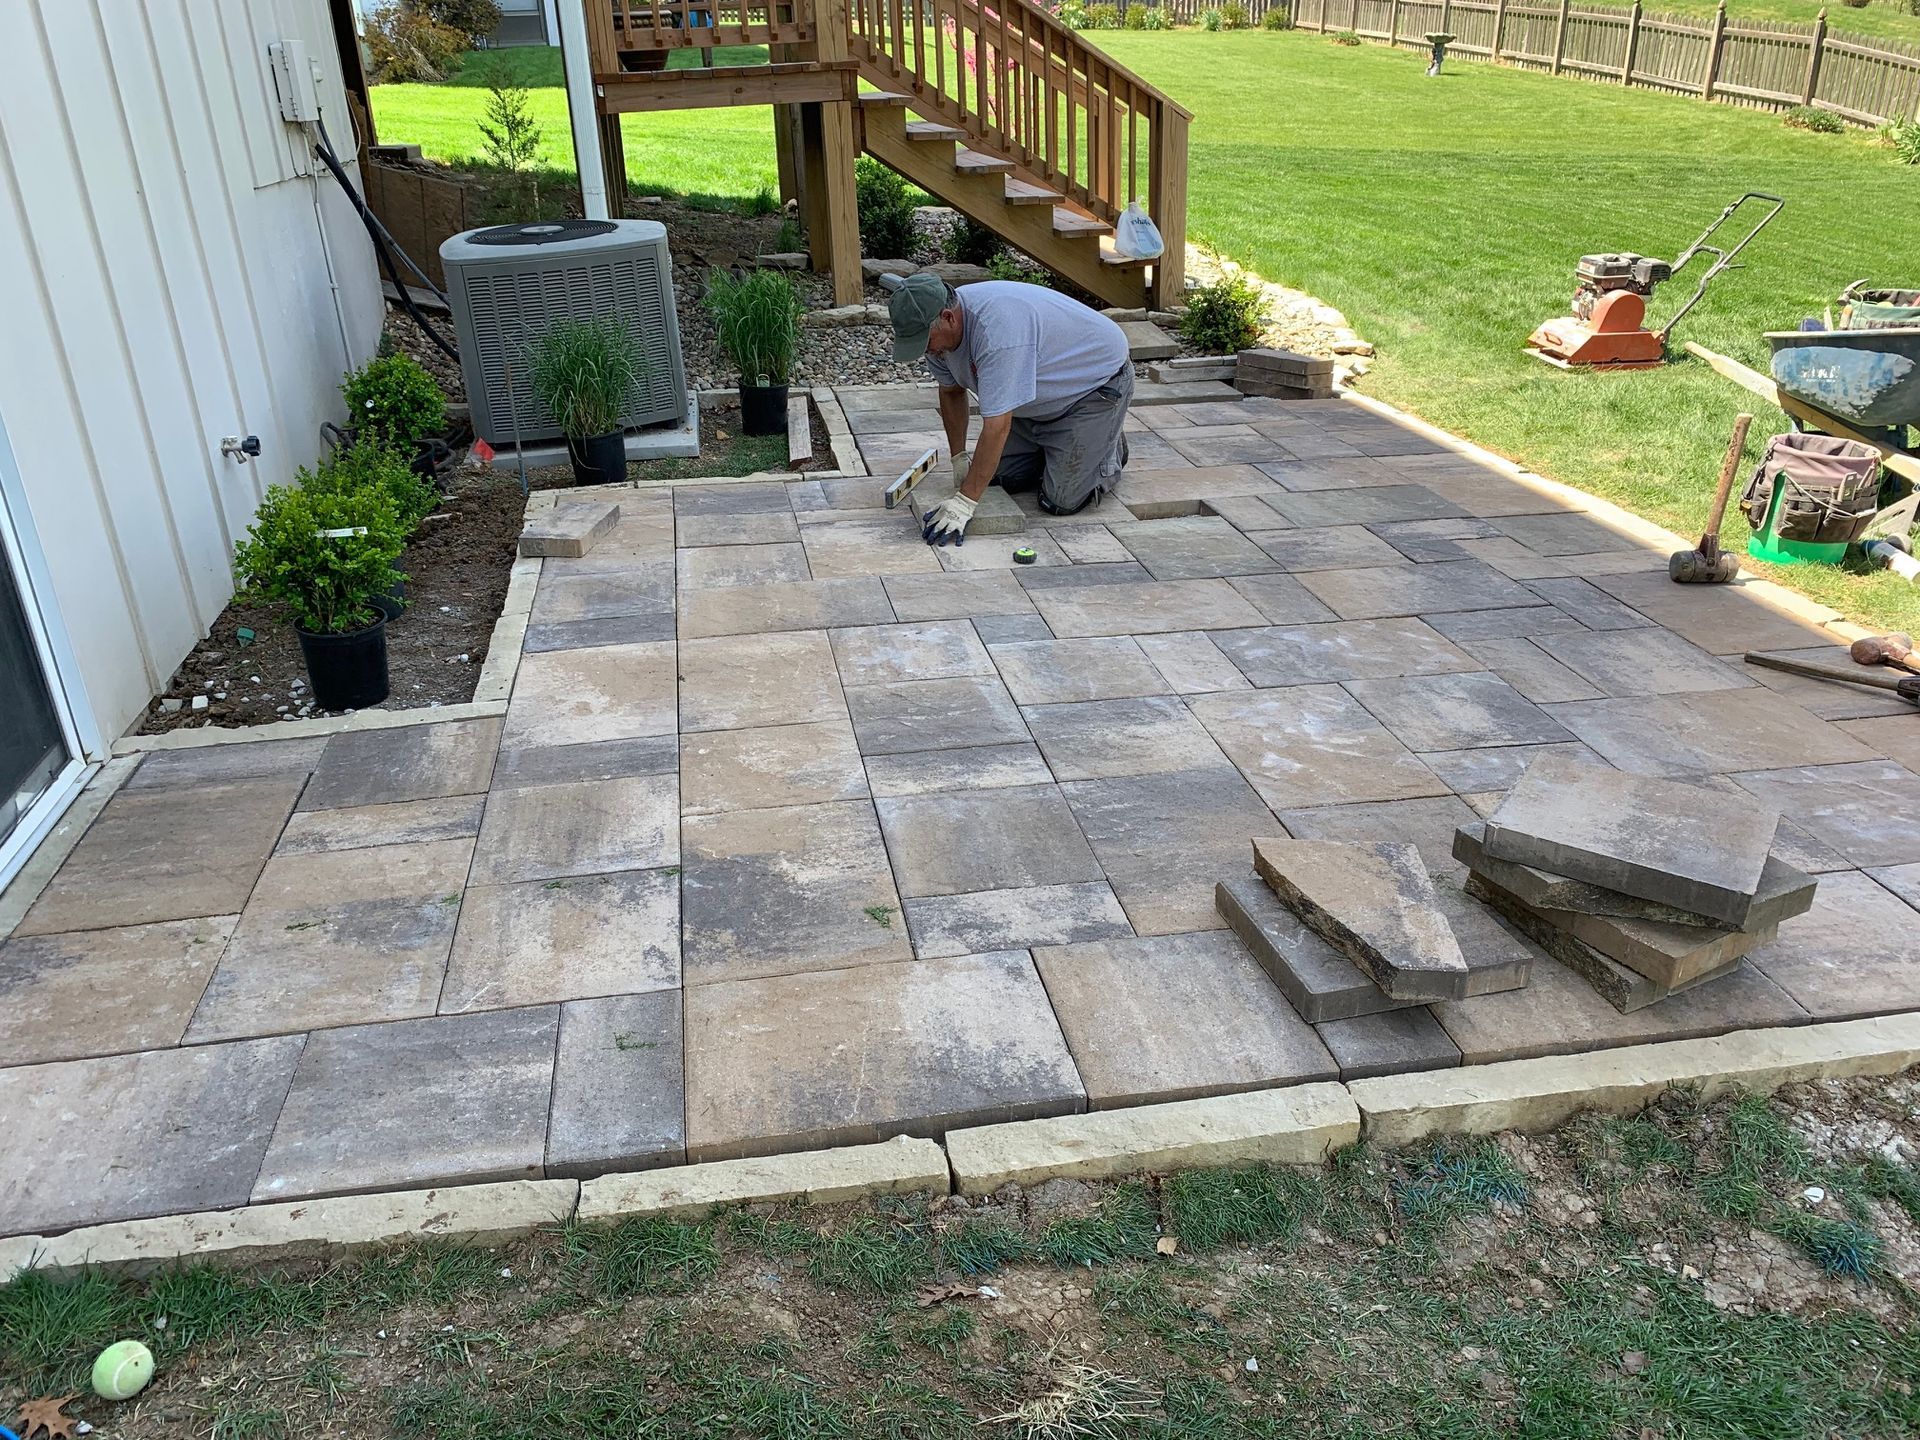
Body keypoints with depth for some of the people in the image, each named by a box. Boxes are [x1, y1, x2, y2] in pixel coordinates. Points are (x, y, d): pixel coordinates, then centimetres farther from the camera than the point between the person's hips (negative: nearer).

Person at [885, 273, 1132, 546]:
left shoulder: (996, 328, -39)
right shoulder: (936, 330, -11)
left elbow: (997, 426, -40)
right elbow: (951, 391, 10)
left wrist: (965, 501, -38)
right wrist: (959, 458, 3)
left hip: (1099, 383, -8)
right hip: (1045, 396, 8)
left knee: (1061, 501, -14)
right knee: (1001, 476, 2)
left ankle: (1110, 452, 13)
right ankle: (1059, 451, 25)